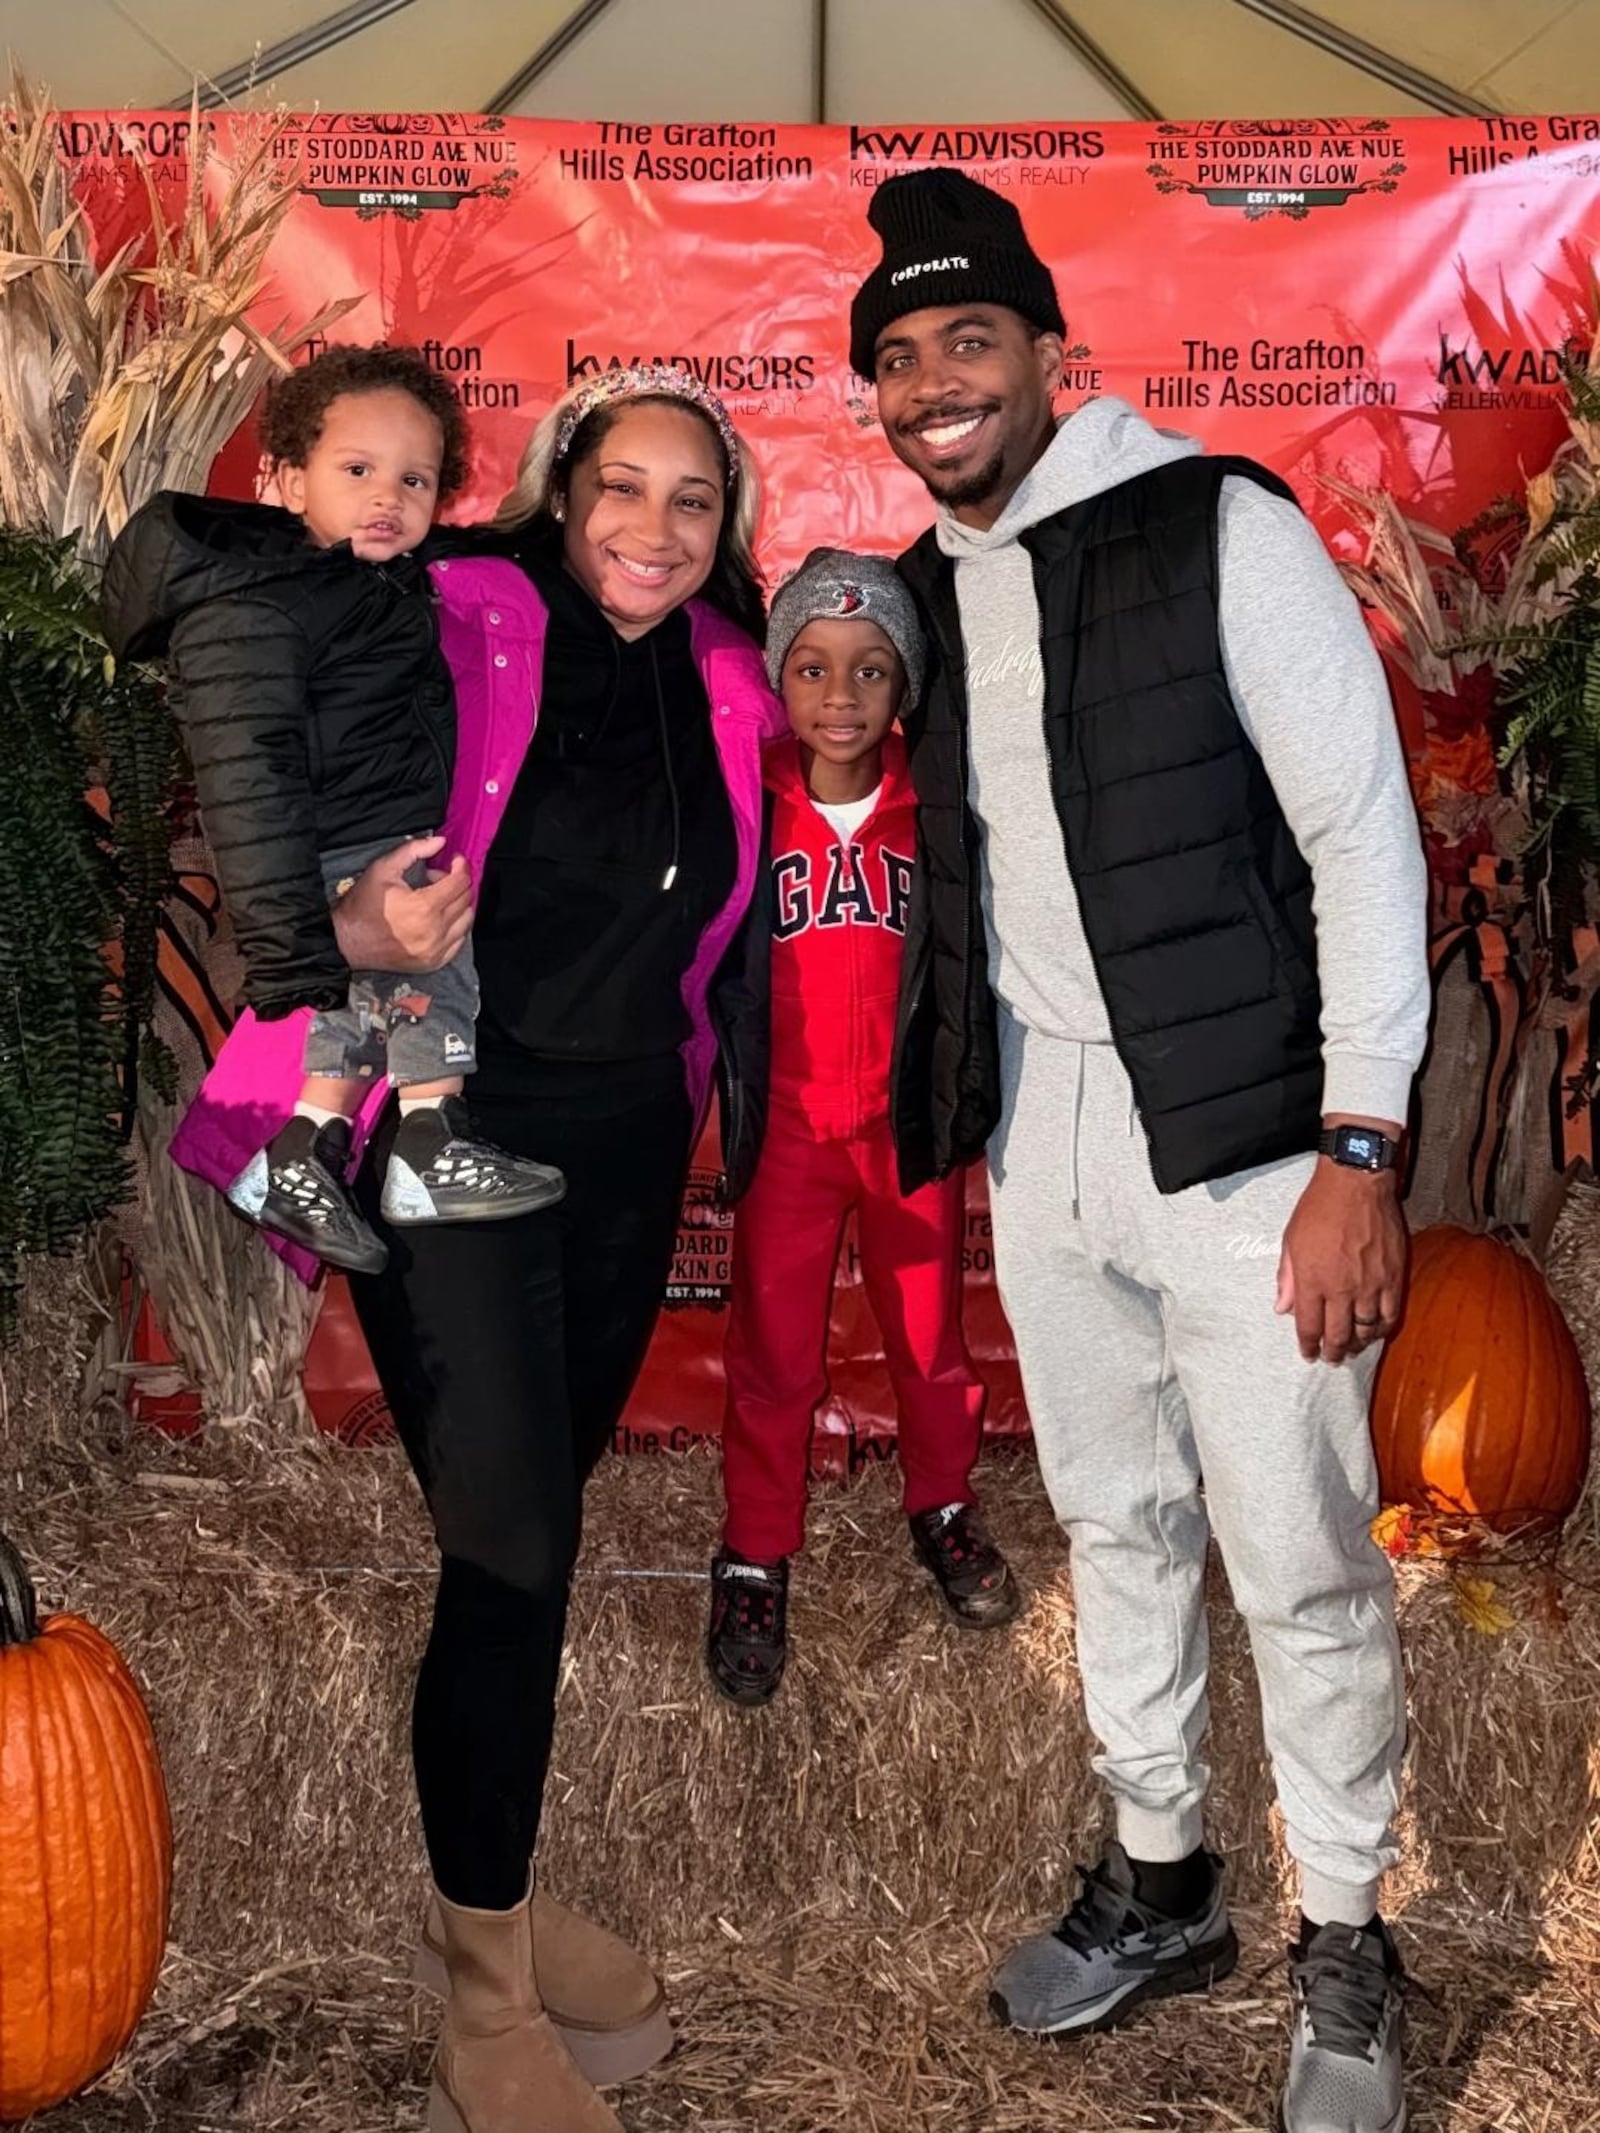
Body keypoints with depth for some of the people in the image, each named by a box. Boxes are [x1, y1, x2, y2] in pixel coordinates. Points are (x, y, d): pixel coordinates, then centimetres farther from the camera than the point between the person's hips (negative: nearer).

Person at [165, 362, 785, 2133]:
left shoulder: (720, 686, 5)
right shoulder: (458, 627, -11)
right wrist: (363, 933, -32)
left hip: (629, 1152, 6)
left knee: (532, 1521, 17)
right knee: (509, 1545, -8)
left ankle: (491, 1883, 36)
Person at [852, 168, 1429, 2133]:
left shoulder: (1220, 532, -9)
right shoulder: (927, 590, 10)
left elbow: (1363, 834, -12)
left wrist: (1359, 1154, -17)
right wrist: (958, 1118, 15)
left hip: (1237, 1131, -6)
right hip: (1038, 1124, 6)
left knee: (1299, 1564, 2)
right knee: (1114, 1521, 17)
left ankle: (1345, 1955, 24)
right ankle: (1162, 1884, 36)